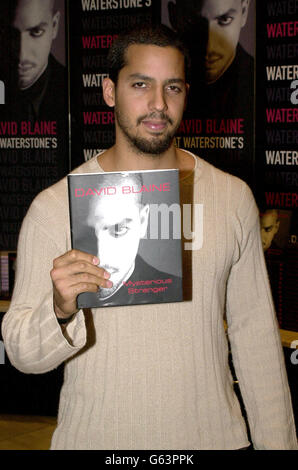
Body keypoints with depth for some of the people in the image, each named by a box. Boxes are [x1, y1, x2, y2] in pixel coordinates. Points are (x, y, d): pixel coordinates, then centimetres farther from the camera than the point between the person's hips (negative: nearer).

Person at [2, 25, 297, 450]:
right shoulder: (54, 208, -9)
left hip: (211, 432, 2)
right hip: (95, 436, -2)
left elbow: (255, 332, 4)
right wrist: (60, 311, -29)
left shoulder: (233, 198, 0)